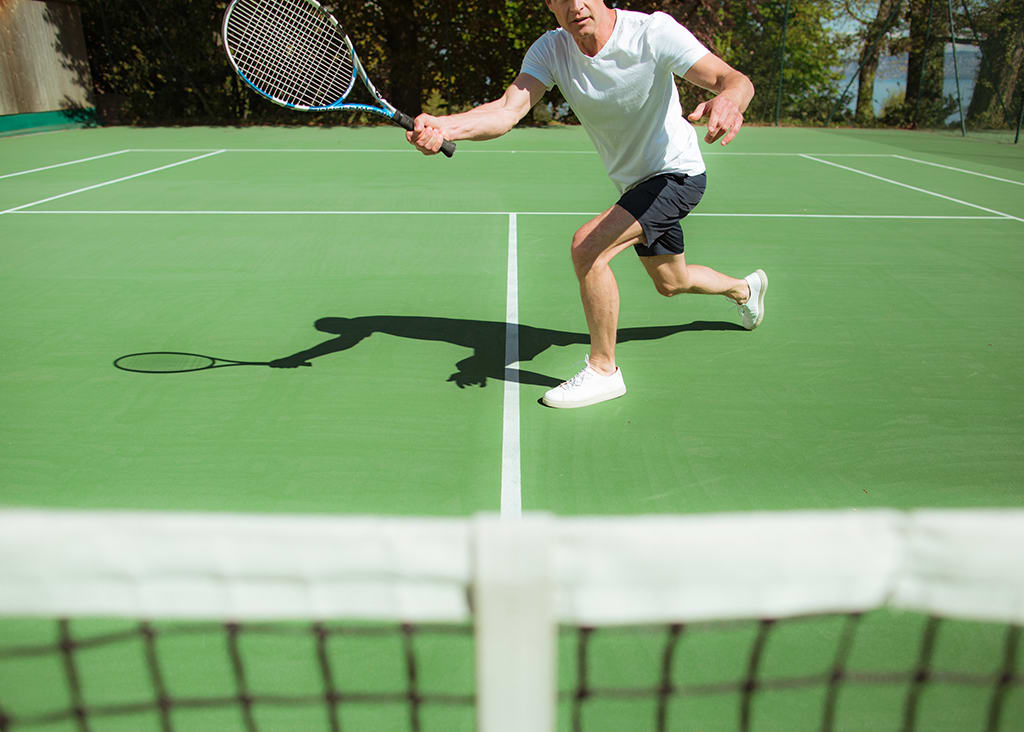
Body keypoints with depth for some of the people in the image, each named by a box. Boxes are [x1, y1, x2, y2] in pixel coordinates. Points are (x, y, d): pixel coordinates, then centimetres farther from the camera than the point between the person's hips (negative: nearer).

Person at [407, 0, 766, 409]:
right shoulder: (550, 50, -12)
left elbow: (734, 79, -31)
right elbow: (509, 109, -27)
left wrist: (729, 100, -57)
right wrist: (442, 127, -46)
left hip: (677, 175, -7)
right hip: (634, 184, 7)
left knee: (587, 246, -28)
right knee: (671, 284, 25)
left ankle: (603, 369, -11)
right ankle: (745, 288, 59)